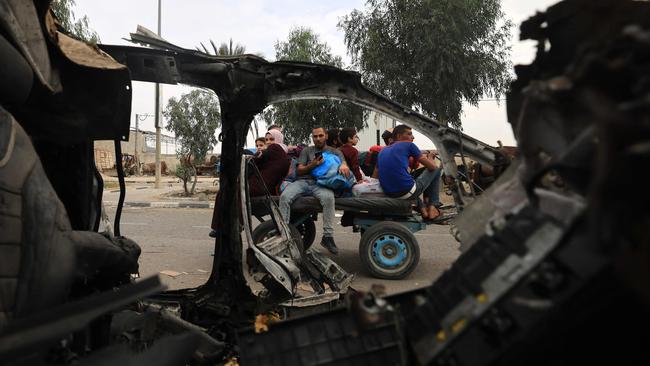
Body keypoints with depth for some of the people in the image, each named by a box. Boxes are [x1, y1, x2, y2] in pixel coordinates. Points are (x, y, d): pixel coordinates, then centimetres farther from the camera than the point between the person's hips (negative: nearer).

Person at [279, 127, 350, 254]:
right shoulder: (306, 151, 25)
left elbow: (344, 163, 6)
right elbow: (299, 171, 16)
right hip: (303, 181, 2)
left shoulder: (335, 152, 23)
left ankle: (328, 236, -33)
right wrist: (312, 165, -5)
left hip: (321, 183, -1)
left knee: (328, 197, -38)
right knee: (285, 196, -30)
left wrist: (343, 165, -21)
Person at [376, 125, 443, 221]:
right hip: (407, 193, -7)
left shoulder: (383, 150, 18)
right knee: (436, 171, 16)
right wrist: (430, 159, 29)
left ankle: (422, 208, 27)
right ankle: (432, 207, 17)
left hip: (389, 194, 7)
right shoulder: (408, 145, 2)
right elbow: (432, 167, 4)